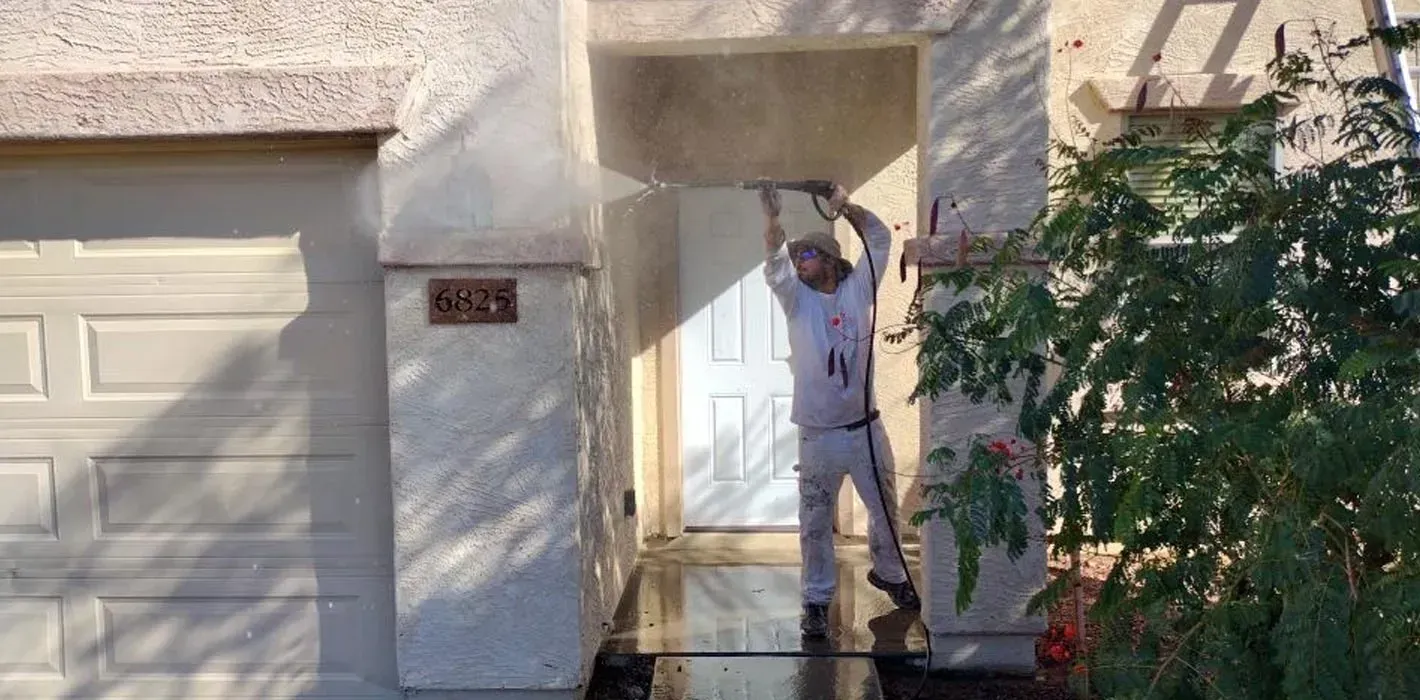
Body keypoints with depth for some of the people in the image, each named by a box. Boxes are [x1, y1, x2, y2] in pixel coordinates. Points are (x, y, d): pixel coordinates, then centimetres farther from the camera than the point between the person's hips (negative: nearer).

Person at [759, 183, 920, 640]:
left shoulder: (858, 291, 3)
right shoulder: (797, 300, 1)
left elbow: (880, 239, -2)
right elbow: (774, 264, -17)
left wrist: (848, 207, -16)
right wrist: (773, 219, -33)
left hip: (865, 429, 1)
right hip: (818, 436, -1)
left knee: (885, 510, 17)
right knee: (815, 524, 4)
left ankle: (888, 574, 41)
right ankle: (816, 601, 18)